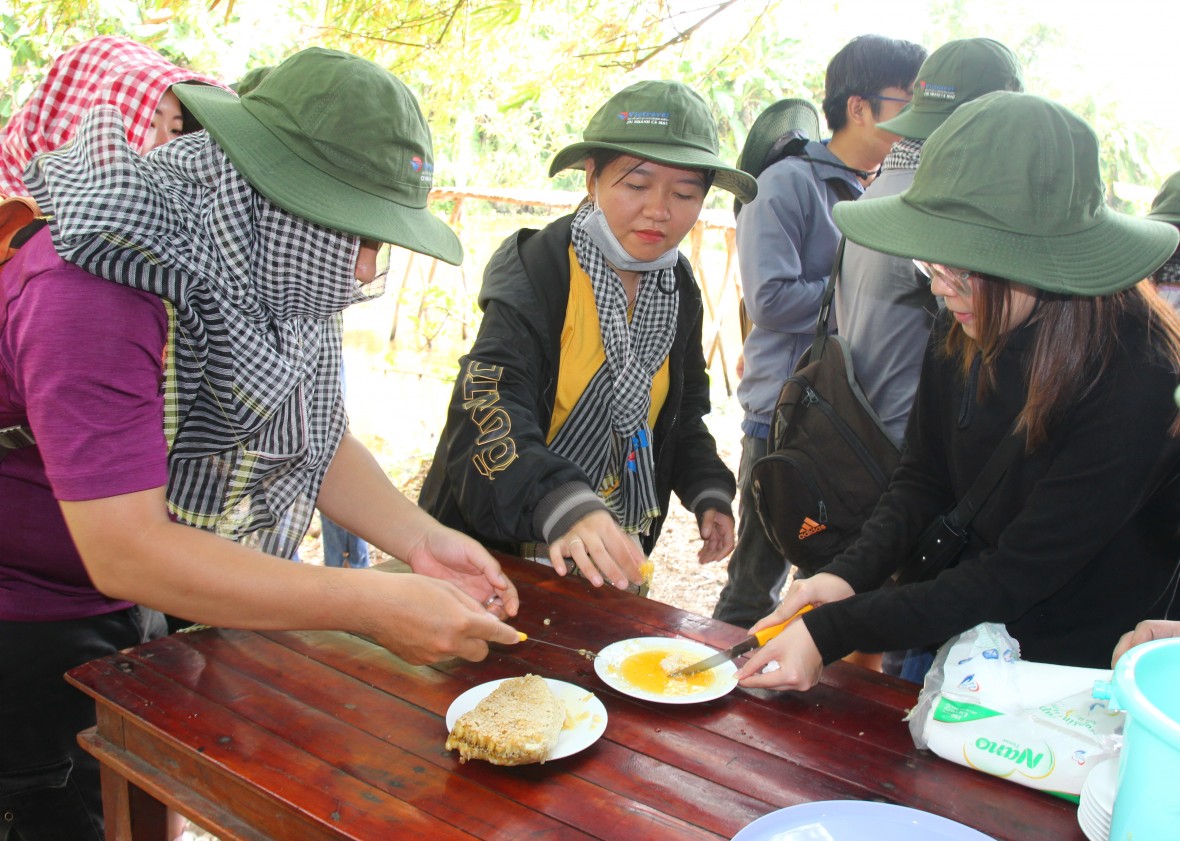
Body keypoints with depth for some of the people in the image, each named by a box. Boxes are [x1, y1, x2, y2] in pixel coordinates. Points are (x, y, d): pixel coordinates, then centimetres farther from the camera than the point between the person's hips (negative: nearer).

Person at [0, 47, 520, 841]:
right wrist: (375, 605, -37)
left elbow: (315, 441, 1)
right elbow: (124, 551, -35)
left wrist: (421, 539, -16)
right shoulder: (96, 290, -33)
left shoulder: (279, 274, -9)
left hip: (144, 609, 7)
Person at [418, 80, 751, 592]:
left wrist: (708, 491, 0)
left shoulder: (678, 289, 0)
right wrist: (565, 508, -49)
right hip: (501, 543, -5)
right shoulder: (535, 269, -20)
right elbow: (490, 415, -33)